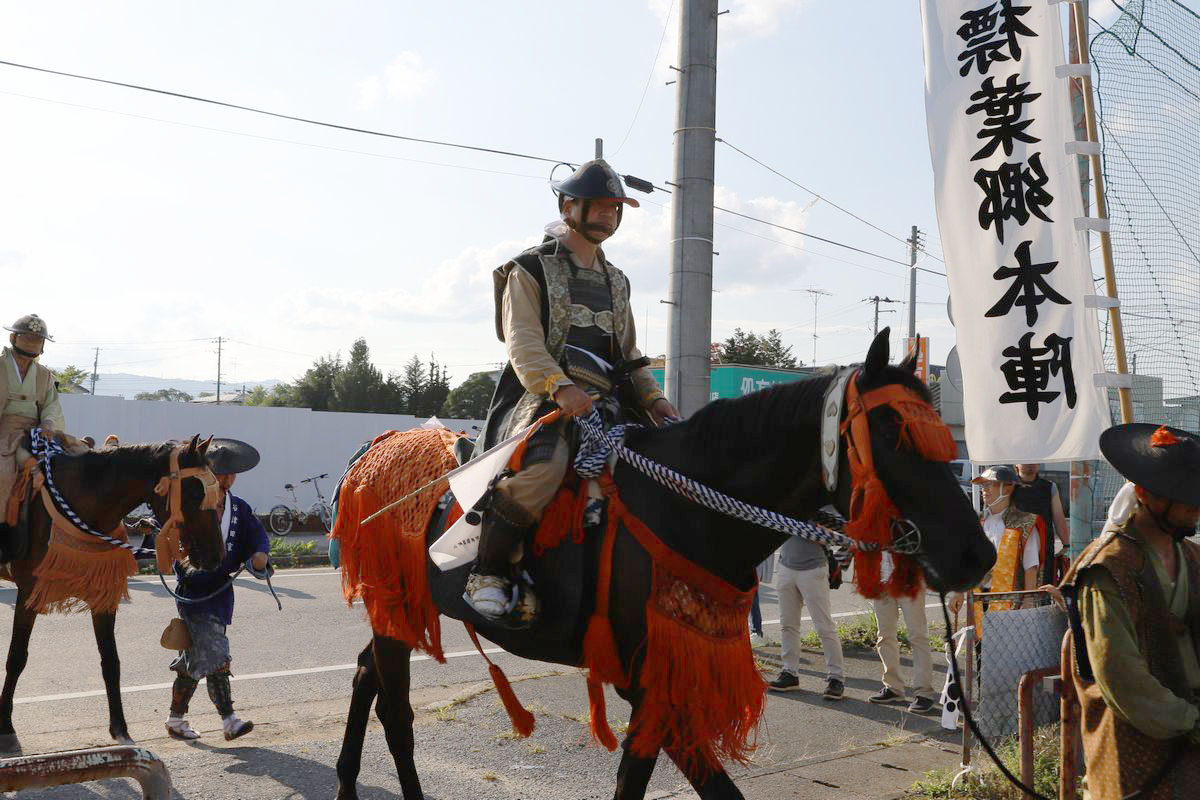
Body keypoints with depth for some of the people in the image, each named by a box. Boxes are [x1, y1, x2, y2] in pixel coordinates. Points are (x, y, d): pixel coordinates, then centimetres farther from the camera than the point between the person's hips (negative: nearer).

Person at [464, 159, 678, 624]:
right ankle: (487, 573, -23)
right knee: (542, 466, -36)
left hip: (604, 401, 7)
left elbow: (628, 353, 27)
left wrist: (652, 398, 9)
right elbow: (522, 340, -8)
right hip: (541, 395, -6)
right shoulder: (531, 268, 5)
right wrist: (559, 386, -25)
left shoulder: (616, 281, 26)